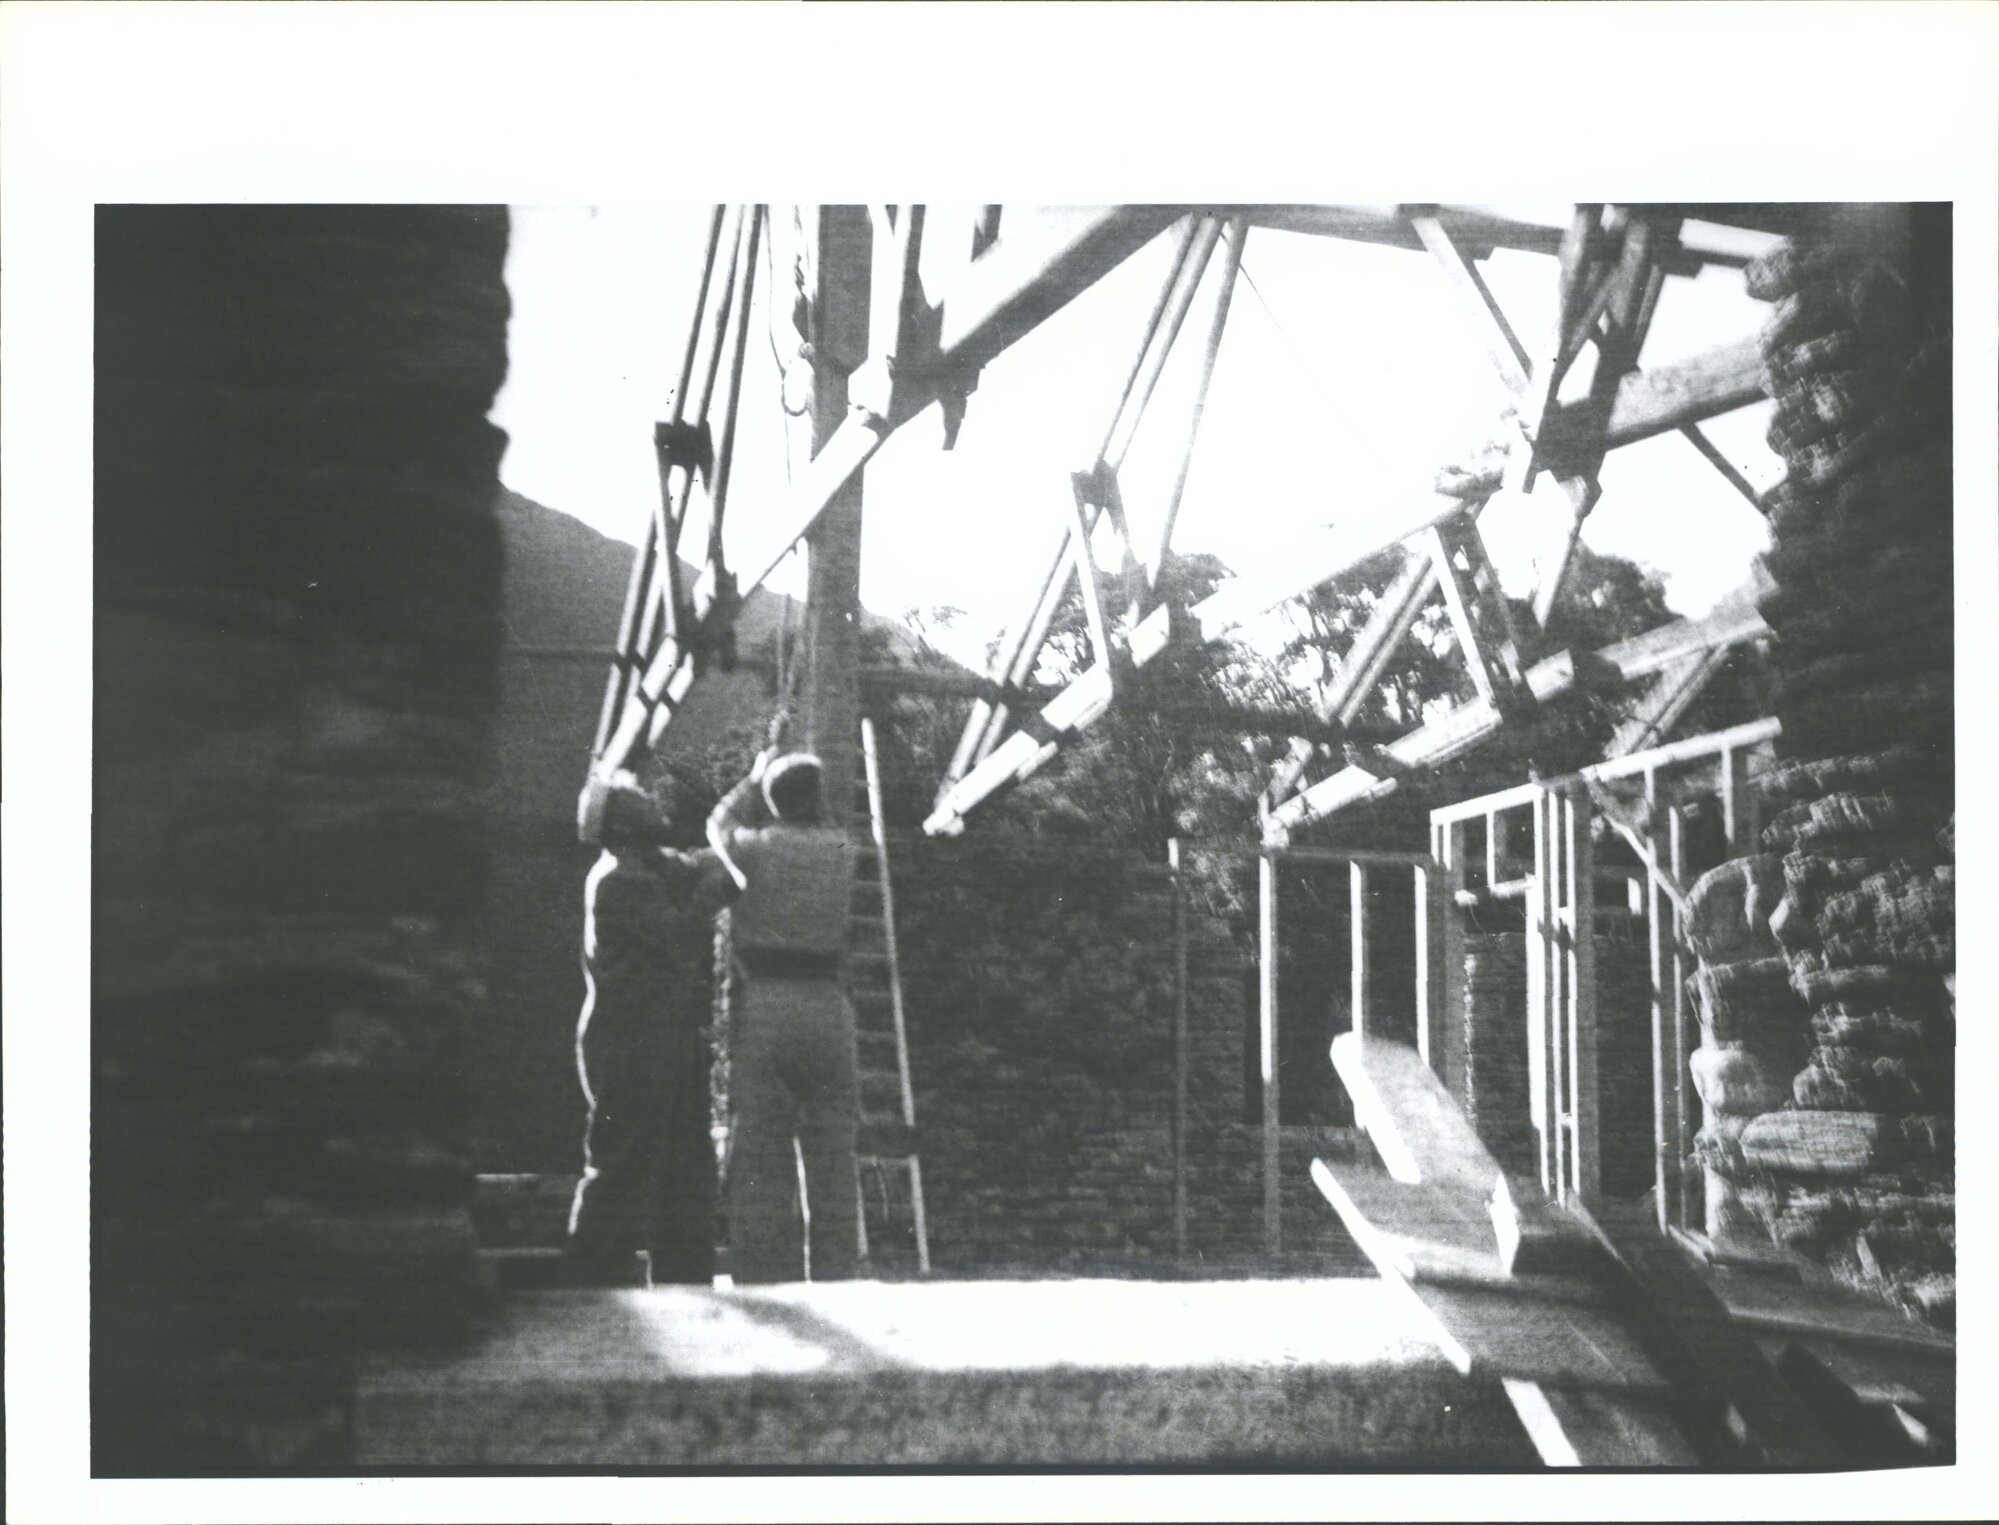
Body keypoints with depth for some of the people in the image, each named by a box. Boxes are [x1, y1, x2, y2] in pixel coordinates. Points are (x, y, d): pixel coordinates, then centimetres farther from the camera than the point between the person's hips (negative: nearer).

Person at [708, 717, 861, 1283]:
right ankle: (835, 1274, 8)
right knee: (832, 1157, 7)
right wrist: (789, 767, 31)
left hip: (764, 1007, -2)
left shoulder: (756, 848, -2)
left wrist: (758, 774, 32)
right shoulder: (842, 852, 4)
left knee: (761, 1158, 1)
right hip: (826, 1003, 2)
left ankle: (764, 1277, -1)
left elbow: (719, 823, 21)